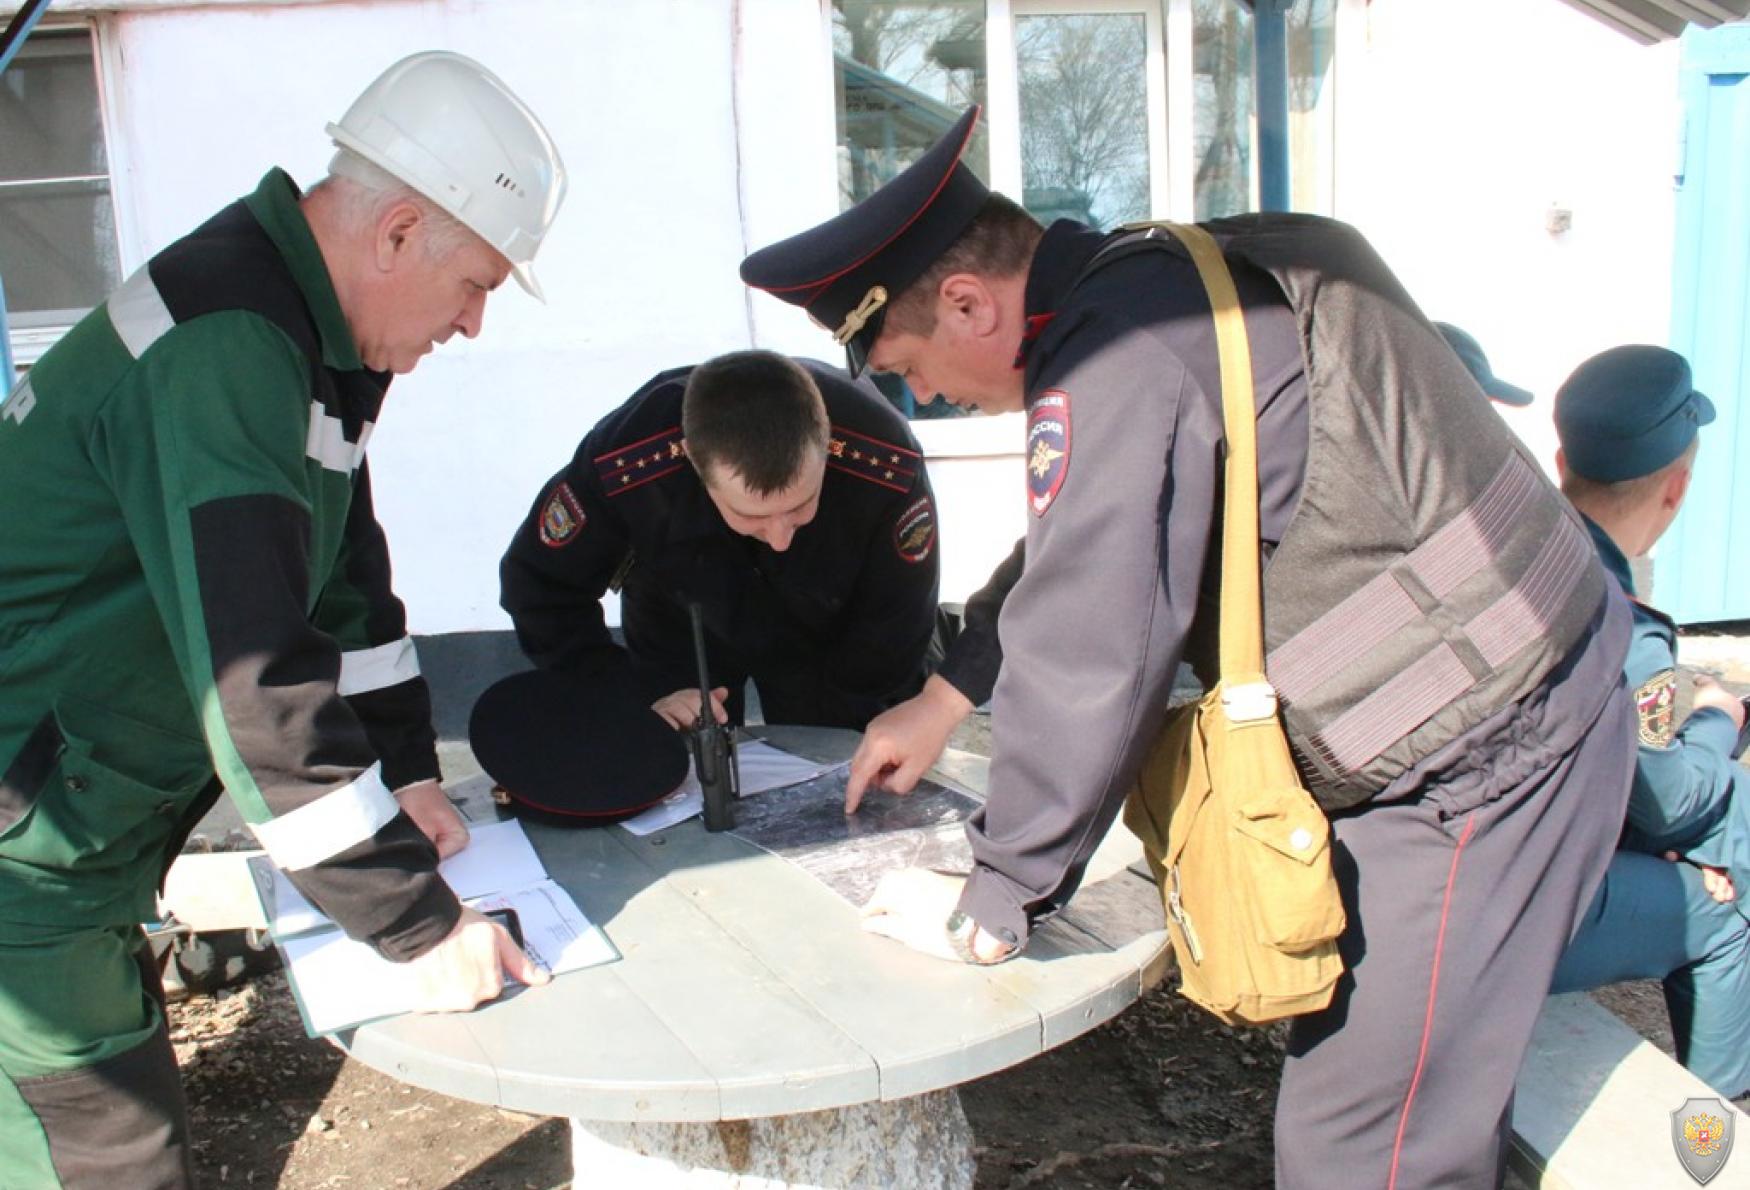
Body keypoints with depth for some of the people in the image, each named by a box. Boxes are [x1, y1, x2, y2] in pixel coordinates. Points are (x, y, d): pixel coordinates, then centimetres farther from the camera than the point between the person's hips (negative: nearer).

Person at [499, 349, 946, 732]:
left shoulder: (886, 469, -40)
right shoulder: (623, 464, -38)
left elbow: (891, 634, -24)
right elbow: (539, 587, -20)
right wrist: (637, 694, -29)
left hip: (826, 634, 0)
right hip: (678, 635, 1)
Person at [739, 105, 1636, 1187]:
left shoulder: (1118, 358, -24)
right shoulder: (1163, 278, 9)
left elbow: (1086, 655, -24)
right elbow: (1080, 561, 18)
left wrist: (991, 909, -11)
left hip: (1479, 761, -10)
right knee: (1427, 1099, 21)